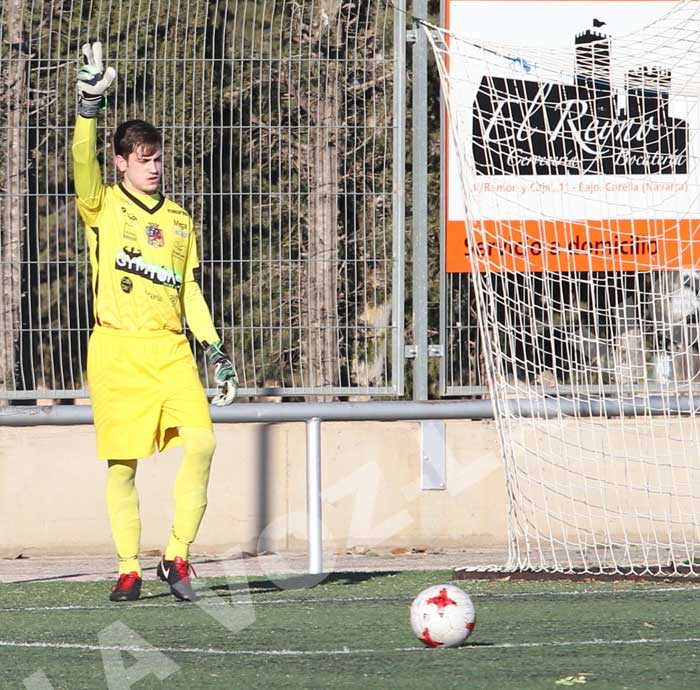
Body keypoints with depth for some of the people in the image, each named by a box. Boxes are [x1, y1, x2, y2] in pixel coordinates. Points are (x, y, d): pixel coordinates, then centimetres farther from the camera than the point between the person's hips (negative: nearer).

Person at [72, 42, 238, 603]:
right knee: (122, 462, -2)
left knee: (201, 440, -15)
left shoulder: (179, 220, 17)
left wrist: (215, 350, 11)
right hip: (116, 350, -3)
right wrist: (90, 103, -26)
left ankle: (178, 556, -4)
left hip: (169, 349, 3)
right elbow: (83, 162, -15)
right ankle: (129, 570, 8)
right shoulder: (103, 206, 5)